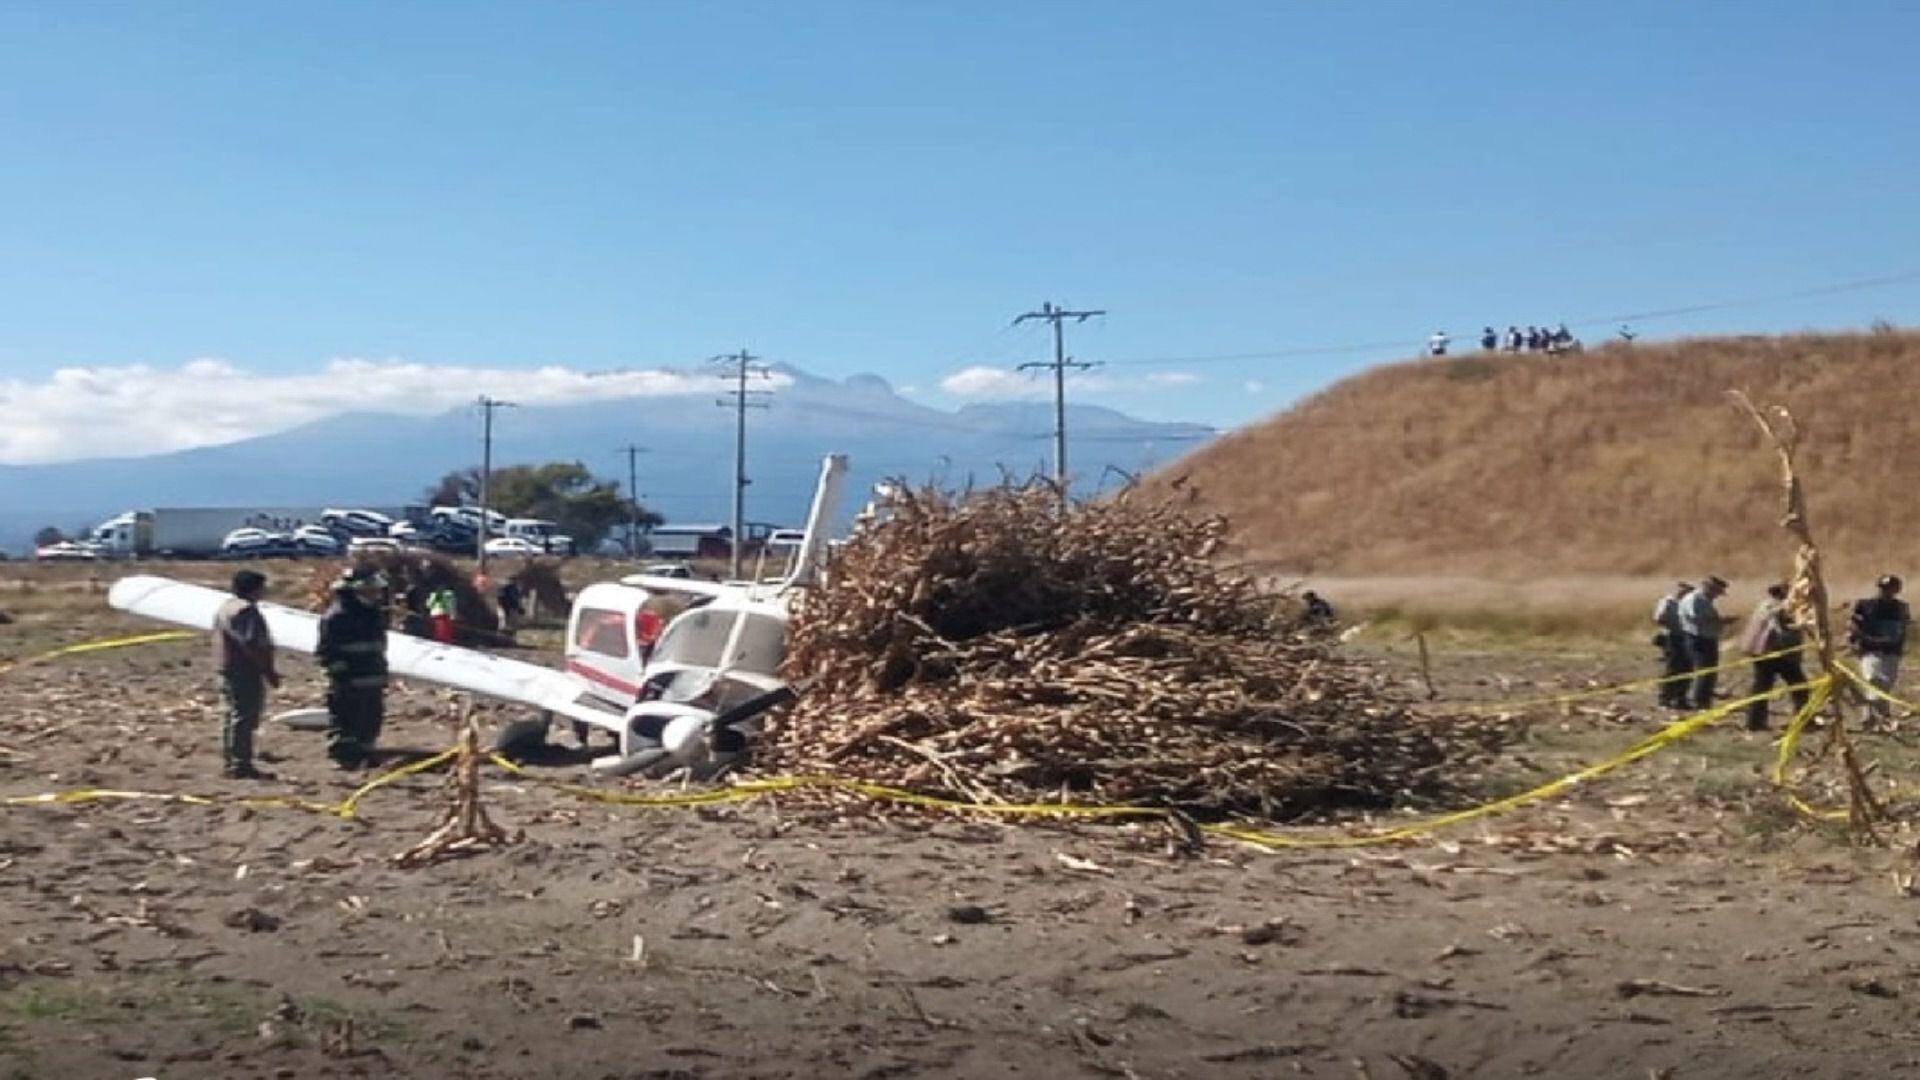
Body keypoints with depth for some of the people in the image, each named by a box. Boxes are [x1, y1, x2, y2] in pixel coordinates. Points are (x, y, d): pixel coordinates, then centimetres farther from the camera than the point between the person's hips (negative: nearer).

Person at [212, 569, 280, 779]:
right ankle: (241, 766, -8)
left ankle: (232, 764, 22)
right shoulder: (246, 610, -17)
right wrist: (268, 671, -19)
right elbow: (250, 645, -24)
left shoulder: (226, 608, 17)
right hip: (246, 672, -11)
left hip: (228, 671, 11)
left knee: (233, 718, 15)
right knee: (244, 718, -9)